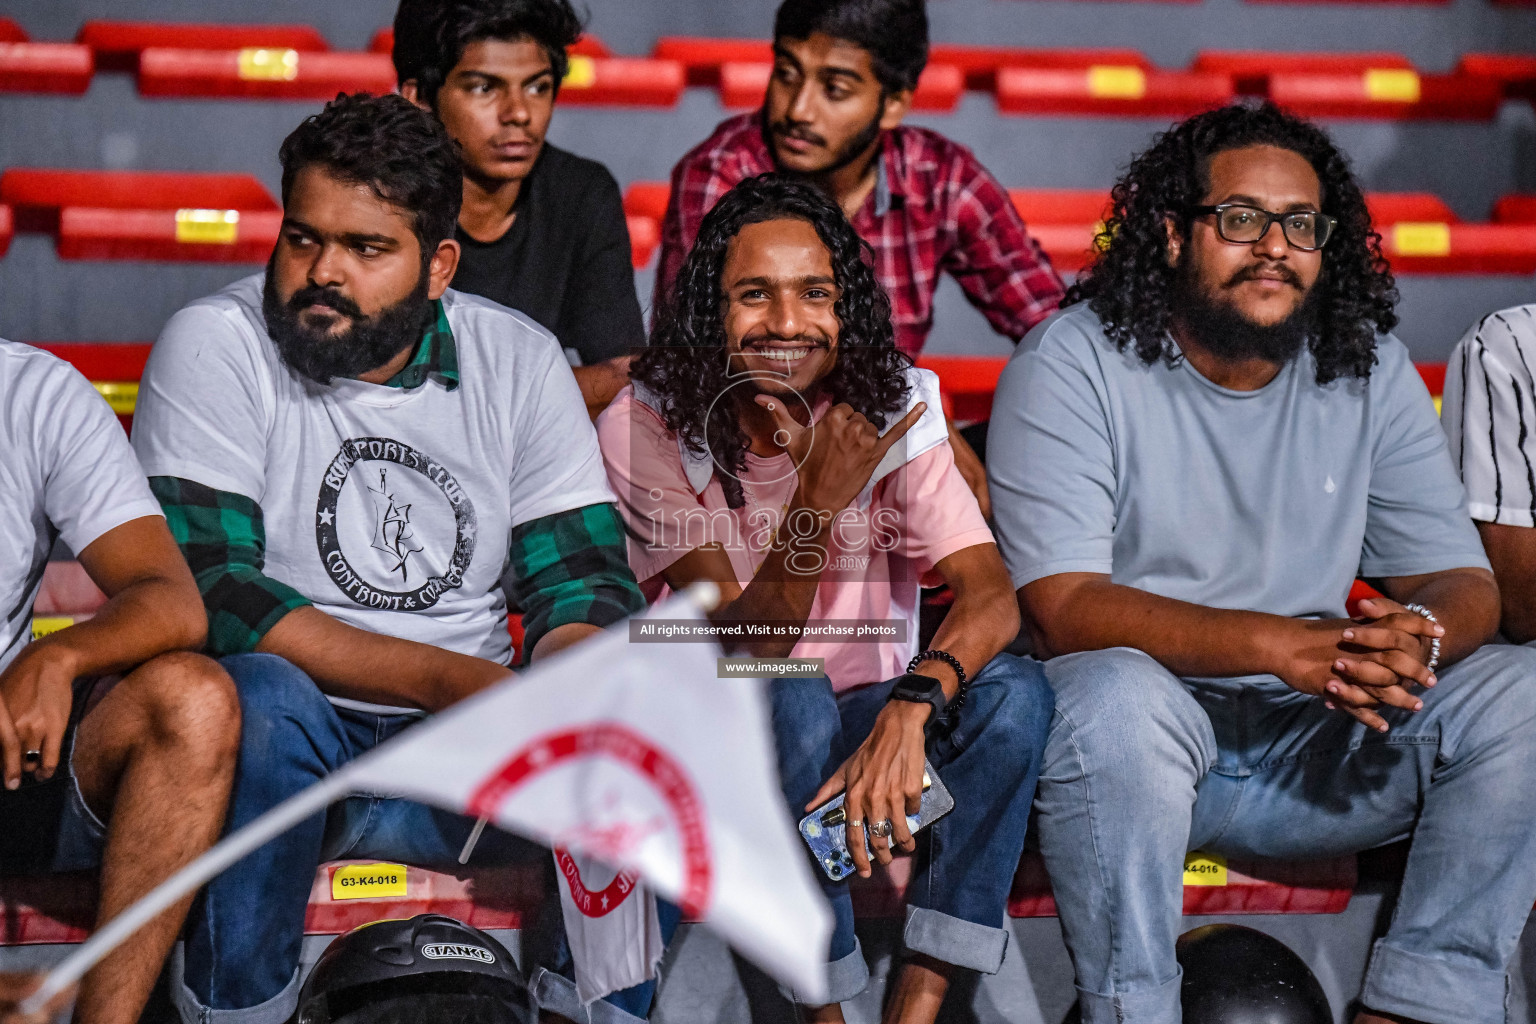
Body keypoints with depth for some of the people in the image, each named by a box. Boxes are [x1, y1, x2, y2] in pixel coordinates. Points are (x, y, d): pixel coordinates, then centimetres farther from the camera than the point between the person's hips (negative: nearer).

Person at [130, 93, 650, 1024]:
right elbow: (203, 590, -16)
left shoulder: (519, 359, 5)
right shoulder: (215, 345, -6)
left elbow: (585, 582, 2)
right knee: (264, 695, -35)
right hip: (286, 741, -3)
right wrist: (451, 679, -24)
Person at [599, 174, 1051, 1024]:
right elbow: (747, 648, -18)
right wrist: (818, 500, -34)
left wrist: (910, 707, -42)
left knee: (1013, 688, -25)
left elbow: (991, 595, -22)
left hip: (871, 727, 3)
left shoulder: (892, 408, -7)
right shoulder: (645, 428, -12)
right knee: (793, 702, -34)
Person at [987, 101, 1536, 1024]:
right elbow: (1062, 607, -19)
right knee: (1115, 691, -37)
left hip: (1317, 743, 4)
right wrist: (1278, 645, -31)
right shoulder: (1073, 364, -9)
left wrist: (1420, 633, -24)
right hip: (1138, 736, -4)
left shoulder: (1372, 370, 4)